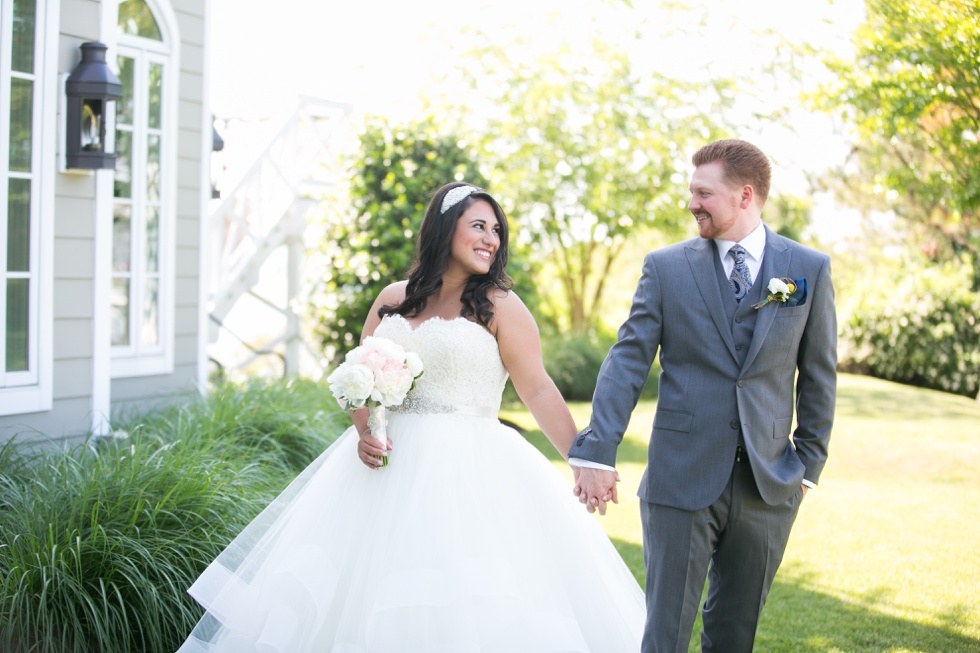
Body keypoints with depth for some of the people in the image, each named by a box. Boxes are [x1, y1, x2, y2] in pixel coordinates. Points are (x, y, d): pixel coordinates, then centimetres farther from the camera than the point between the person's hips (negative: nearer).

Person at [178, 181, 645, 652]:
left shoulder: (500, 306, 0)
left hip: (467, 468, -4)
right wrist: (363, 432, -6)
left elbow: (539, 391, -6)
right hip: (389, 463, 4)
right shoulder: (393, 299, 12)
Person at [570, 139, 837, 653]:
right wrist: (597, 452, -12)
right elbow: (627, 361, -4)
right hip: (682, 477, -1)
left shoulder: (810, 270, 4)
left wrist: (809, 465, 6)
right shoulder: (666, 267, 1)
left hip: (768, 483, 2)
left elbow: (818, 375, 8)